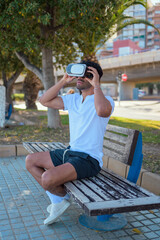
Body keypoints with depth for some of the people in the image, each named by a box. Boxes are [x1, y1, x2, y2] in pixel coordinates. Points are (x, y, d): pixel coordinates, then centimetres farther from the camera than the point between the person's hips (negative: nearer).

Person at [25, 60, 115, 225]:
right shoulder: (73, 99, 10)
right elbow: (44, 101, 9)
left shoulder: (106, 100, -13)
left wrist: (96, 85, -26)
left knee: (47, 179, -28)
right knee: (30, 161, 11)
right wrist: (63, 81, 1)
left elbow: (102, 110, -39)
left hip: (89, 159, -9)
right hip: (70, 152, 9)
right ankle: (57, 199, 9)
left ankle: (62, 197, 9)